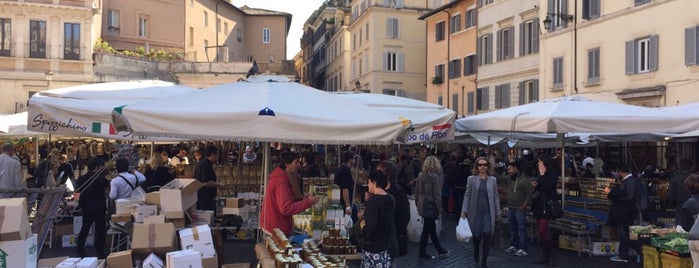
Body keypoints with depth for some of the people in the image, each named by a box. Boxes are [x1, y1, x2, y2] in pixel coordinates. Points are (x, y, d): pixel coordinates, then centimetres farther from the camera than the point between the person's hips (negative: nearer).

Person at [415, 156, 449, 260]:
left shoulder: (420, 175, 2)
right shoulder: (435, 177, -17)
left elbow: (417, 191, 8)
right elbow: (437, 196, -15)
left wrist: (417, 204, 17)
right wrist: (440, 211, -9)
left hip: (422, 206, 7)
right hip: (431, 207, -7)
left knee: (432, 228, 17)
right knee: (427, 230, 5)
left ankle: (440, 251, 29)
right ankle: (422, 253, 16)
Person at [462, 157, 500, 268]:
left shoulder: (493, 180, 5)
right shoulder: (471, 179, 1)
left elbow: (496, 197, 8)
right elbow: (467, 195, 1)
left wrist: (498, 213, 6)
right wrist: (464, 211, -5)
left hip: (488, 212, 0)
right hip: (475, 212, 0)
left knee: (487, 234, -13)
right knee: (476, 235, 7)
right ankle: (476, 251, 41)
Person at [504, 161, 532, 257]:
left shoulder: (524, 180, -13)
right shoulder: (510, 179, 12)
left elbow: (530, 194, -15)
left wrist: (523, 206, -15)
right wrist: (508, 205, 13)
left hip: (519, 209, -8)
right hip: (510, 208, 8)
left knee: (521, 229, -5)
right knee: (513, 228, 15)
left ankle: (523, 249, -1)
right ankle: (514, 246, 25)